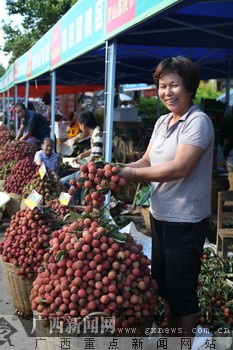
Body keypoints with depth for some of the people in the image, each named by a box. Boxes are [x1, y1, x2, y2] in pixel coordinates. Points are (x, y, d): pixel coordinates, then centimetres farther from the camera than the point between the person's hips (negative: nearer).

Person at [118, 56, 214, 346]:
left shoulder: (197, 122, -15)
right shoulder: (162, 122, 9)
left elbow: (179, 168, -25)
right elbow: (147, 161, 8)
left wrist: (134, 174, -20)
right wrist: (121, 170, -9)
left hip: (186, 221, -8)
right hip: (160, 214, 9)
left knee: (182, 289, 3)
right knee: (162, 281, 21)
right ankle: (169, 334, 39)